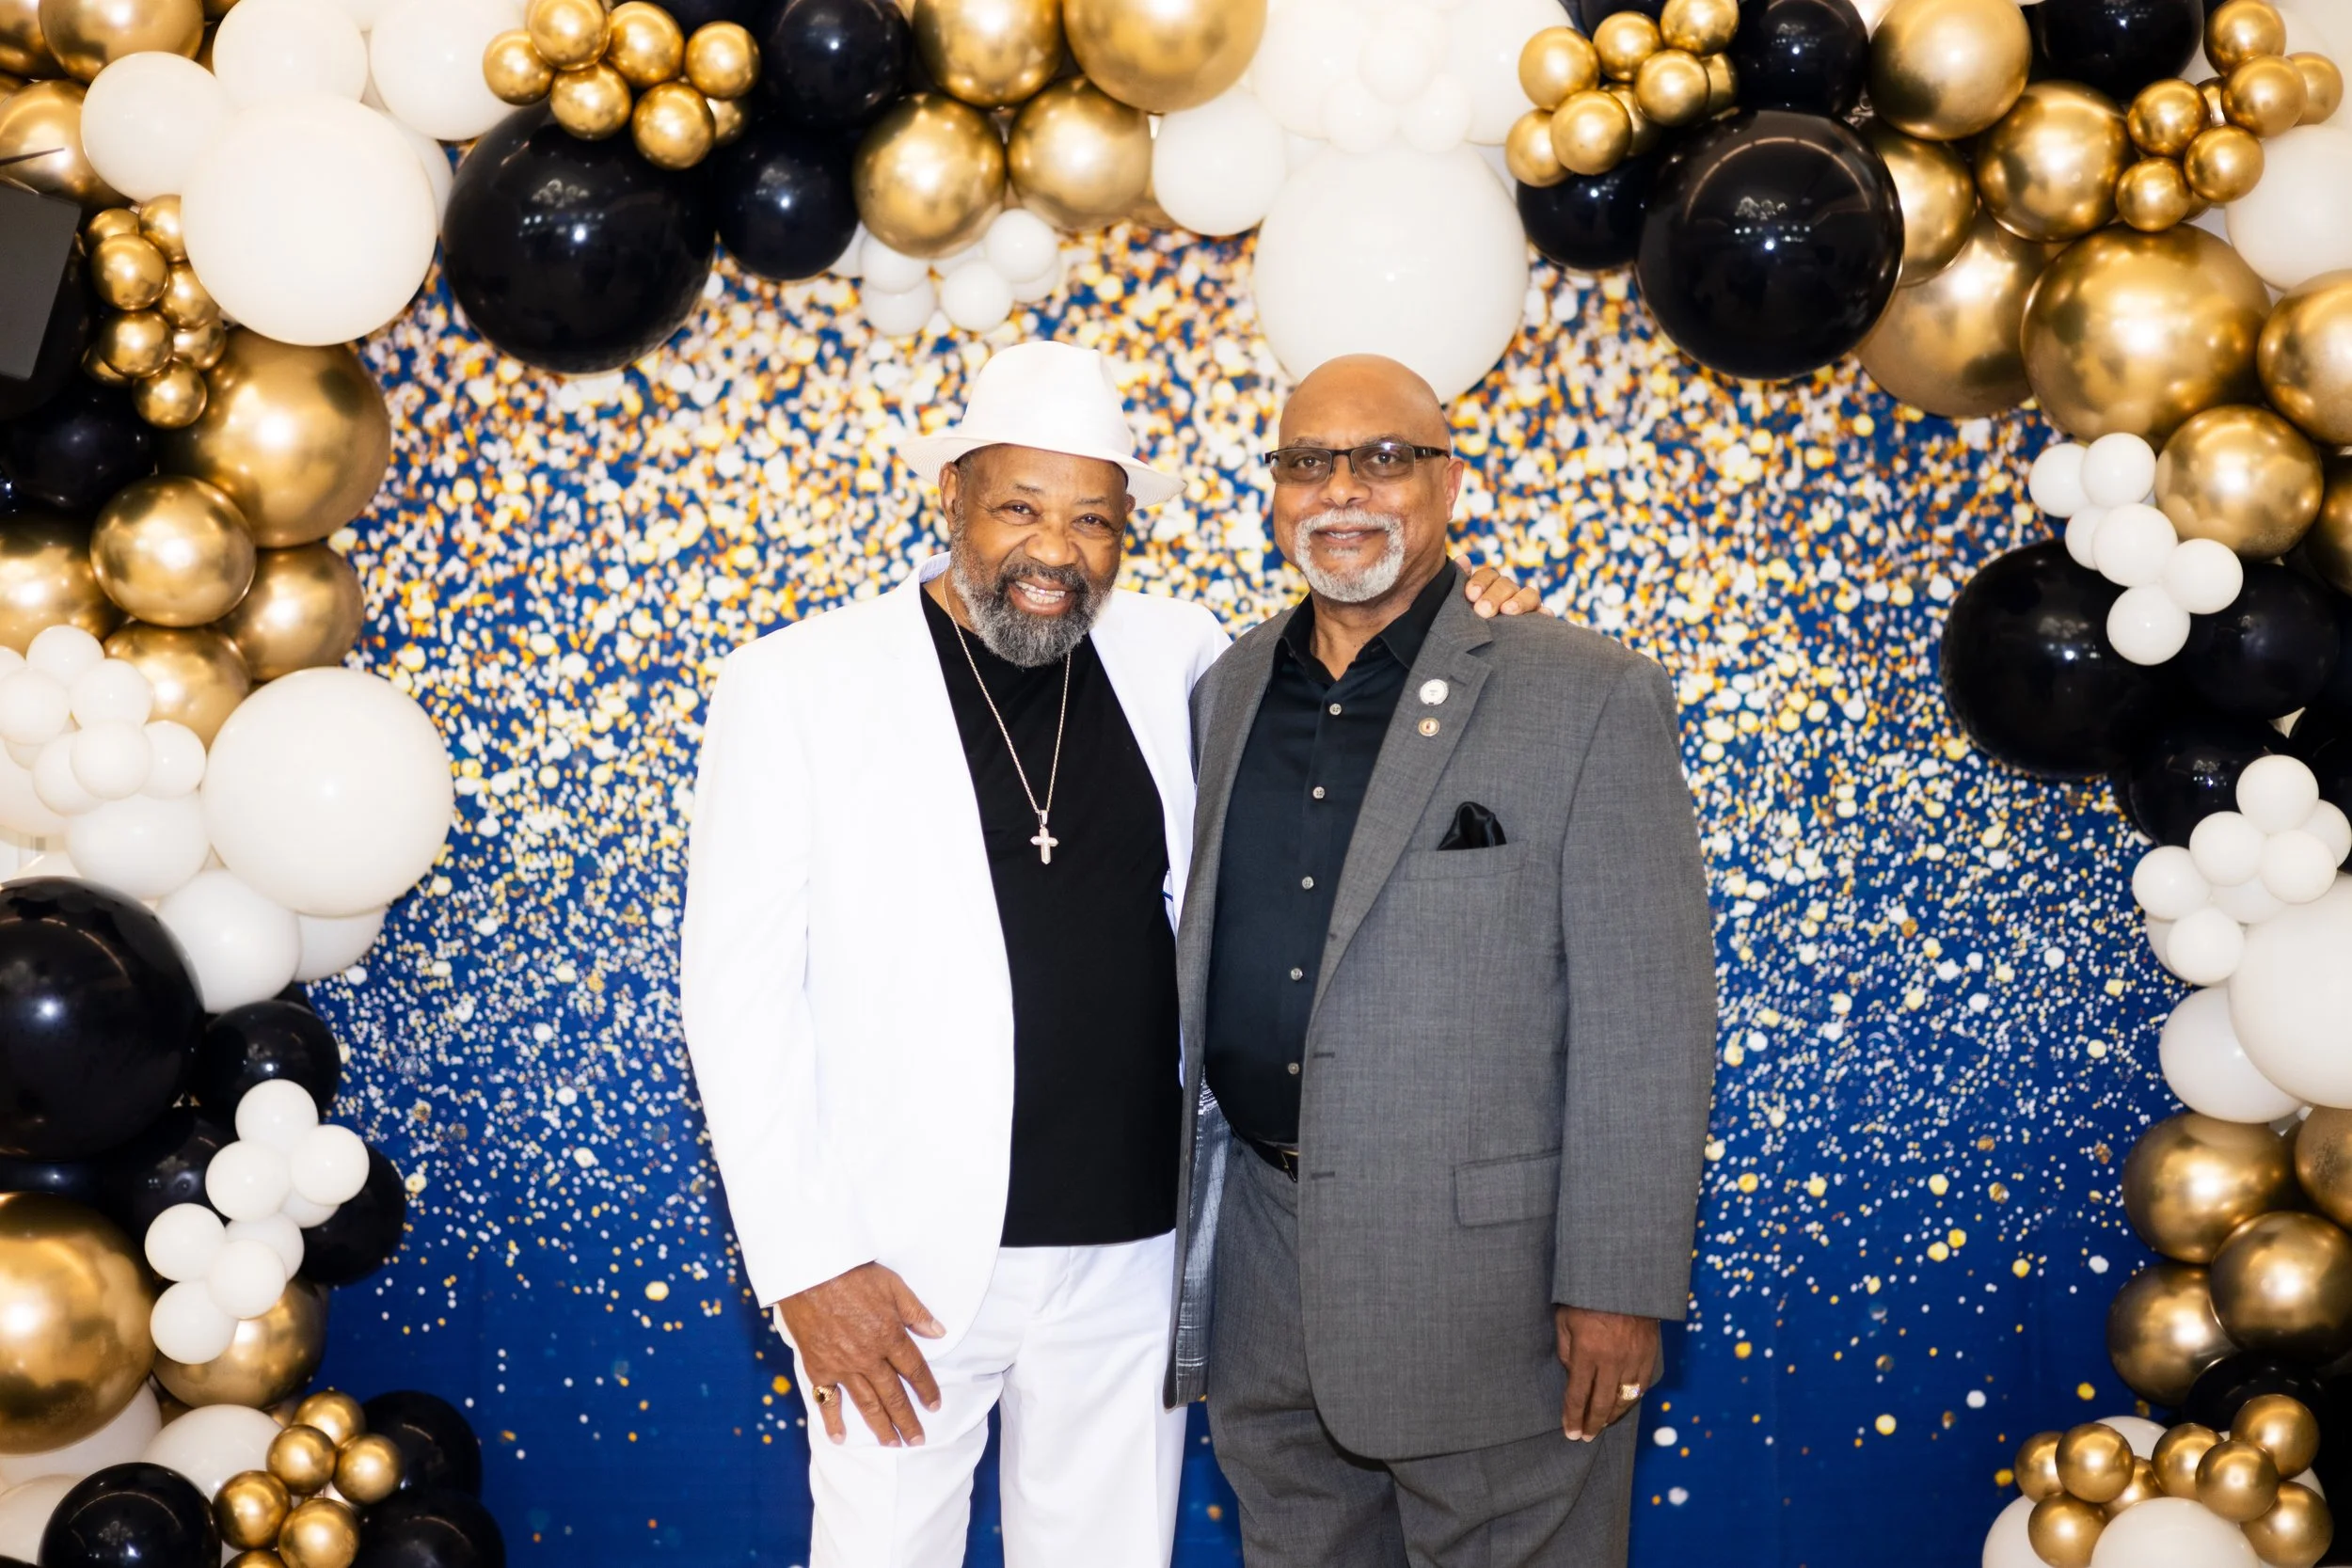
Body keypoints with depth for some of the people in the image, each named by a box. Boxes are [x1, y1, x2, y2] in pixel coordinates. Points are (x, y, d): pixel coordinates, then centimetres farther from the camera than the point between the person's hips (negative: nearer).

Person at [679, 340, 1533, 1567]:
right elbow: (740, 989, -6)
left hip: (1135, 1249, 3)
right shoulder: (794, 686, -5)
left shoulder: (1178, 658, 4)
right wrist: (803, 1264, -10)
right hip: (906, 1262, -3)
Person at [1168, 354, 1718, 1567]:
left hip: (1483, 1269, -5)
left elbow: (1647, 1018, -13)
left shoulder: (1591, 701, -10)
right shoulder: (1231, 692, 7)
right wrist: (1185, 1213, 13)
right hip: (1261, 1249, 5)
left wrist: (1618, 1285, -14)